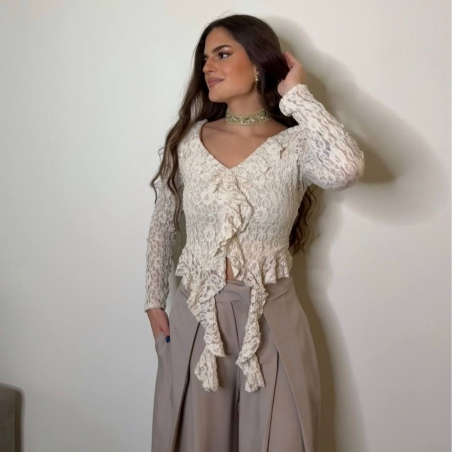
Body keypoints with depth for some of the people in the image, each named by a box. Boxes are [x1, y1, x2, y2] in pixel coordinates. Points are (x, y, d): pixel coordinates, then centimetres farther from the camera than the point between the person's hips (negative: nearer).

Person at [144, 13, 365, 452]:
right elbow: (163, 224, 8)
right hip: (196, 313, 2)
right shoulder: (187, 141, -2)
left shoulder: (295, 146, -11)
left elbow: (346, 169, -34)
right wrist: (154, 301, 9)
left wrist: (296, 94, -20)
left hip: (269, 316, -2)